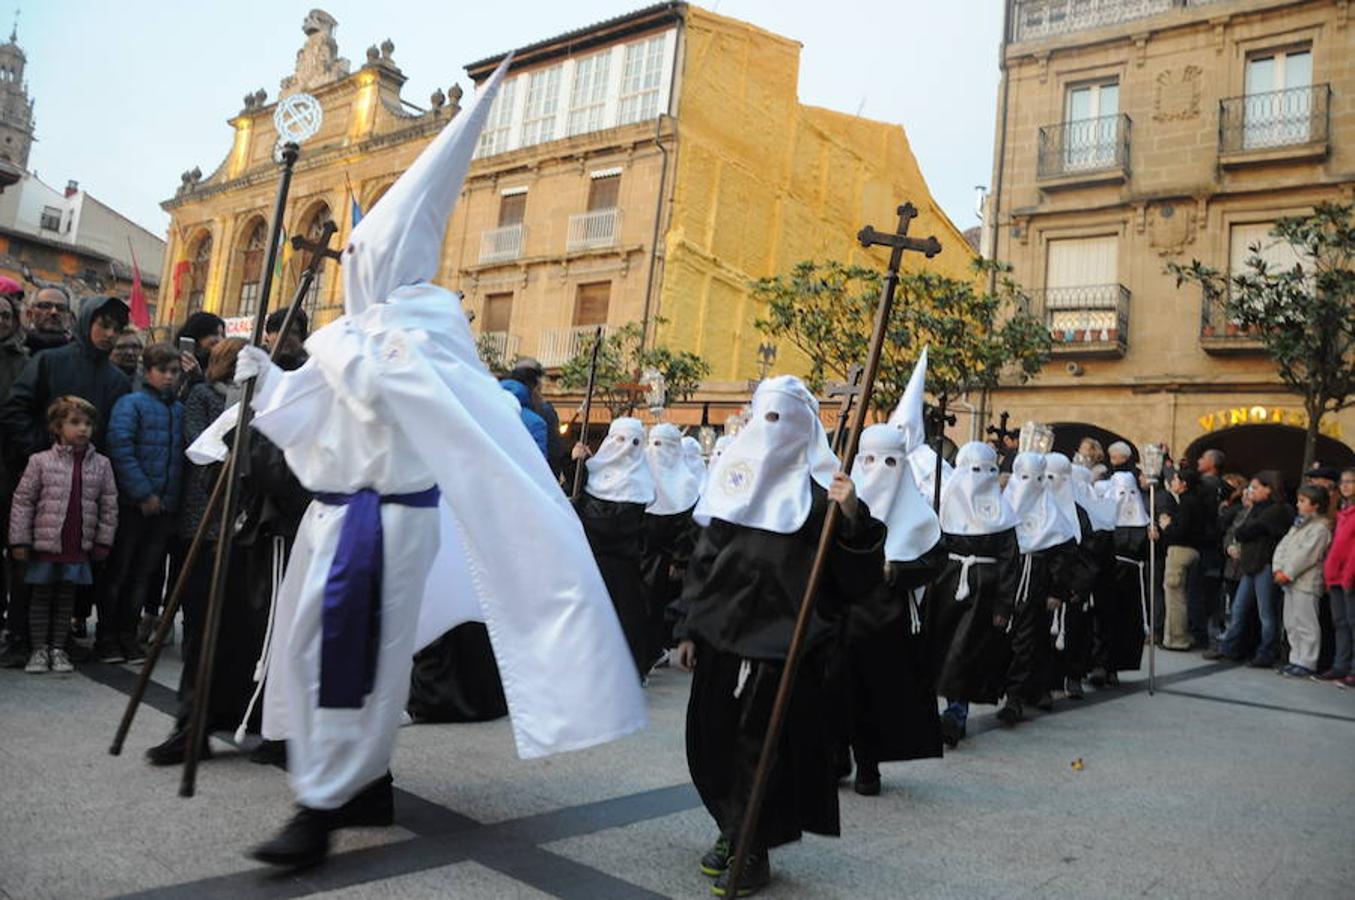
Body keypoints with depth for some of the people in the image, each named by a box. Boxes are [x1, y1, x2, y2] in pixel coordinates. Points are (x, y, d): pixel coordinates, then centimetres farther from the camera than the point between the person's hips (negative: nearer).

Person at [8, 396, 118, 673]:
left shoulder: (101, 464, 2)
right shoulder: (41, 461, -5)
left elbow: (109, 505, 5)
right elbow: (23, 500, -3)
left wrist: (103, 541, 3)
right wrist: (19, 540, -5)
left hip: (79, 547, 2)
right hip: (45, 545, -2)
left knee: (66, 598, 11)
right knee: (41, 597, 9)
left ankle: (58, 649, 22)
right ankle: (39, 649, 20)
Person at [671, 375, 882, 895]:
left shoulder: (818, 492, -6)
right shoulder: (734, 478, 9)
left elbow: (858, 574, -12)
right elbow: (702, 560, 11)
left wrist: (854, 519, -29)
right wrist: (688, 628, 9)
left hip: (781, 640, -5)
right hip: (721, 634, 5)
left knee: (760, 743, 1)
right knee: (712, 737, 11)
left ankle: (753, 851, 18)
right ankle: (732, 829, 31)